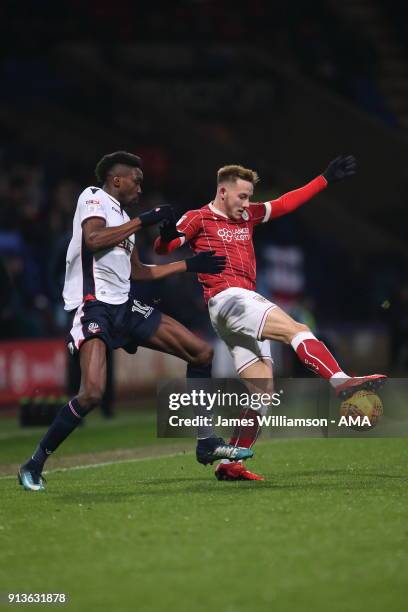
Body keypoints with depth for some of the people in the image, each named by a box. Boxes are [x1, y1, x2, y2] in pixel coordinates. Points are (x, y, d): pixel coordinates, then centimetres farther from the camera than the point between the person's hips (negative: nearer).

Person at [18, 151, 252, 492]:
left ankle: (207, 443, 14)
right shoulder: (93, 198, -4)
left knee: (202, 353, 7)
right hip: (94, 307, -9)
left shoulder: (123, 217, 21)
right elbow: (93, 240, -24)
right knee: (93, 392, -25)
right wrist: (143, 221, -18)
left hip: (125, 307, 9)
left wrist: (190, 265, 30)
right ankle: (34, 465, -10)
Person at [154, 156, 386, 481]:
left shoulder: (247, 216, 24)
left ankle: (230, 464, 3)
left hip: (246, 302, 9)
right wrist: (167, 234, -28)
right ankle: (341, 381, -46)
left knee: (262, 391, 2)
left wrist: (326, 179, 29)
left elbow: (287, 203, 29)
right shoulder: (199, 218, 3)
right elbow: (162, 248, -5)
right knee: (296, 329, -27)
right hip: (226, 298, -9)